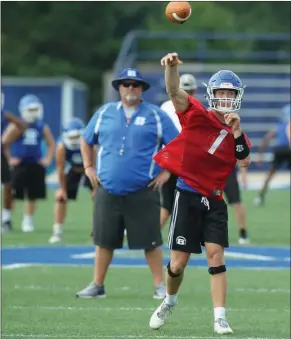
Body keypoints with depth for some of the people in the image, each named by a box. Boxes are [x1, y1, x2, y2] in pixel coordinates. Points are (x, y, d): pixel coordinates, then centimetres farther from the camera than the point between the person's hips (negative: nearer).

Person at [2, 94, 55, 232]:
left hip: (35, 166, 4)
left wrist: (48, 159, 4)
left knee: (33, 197, 6)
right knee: (12, 195, -5)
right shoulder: (16, 126, -6)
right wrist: (8, 159, -11)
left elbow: (51, 144, 16)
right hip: (19, 165, -4)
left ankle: (28, 221, 18)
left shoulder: (42, 127, 5)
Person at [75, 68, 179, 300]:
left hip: (143, 192, -2)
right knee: (104, 240, 7)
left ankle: (160, 286, 8)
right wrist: (89, 167, 10)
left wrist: (166, 171, -3)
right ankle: (97, 285, 15)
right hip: (108, 190, 2)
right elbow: (86, 141, 20)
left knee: (151, 241, 0)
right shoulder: (104, 113, 9)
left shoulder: (156, 116, 2)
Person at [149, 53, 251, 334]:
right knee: (178, 262, 1)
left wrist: (236, 131, -19)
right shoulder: (197, 116, -7)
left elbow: (244, 162, -8)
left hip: (214, 201, 3)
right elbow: (175, 92, -23)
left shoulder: (237, 132, 7)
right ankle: (170, 301, 31)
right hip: (188, 196, -3)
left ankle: (220, 318, -8)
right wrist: (171, 67, -42)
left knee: (216, 254, -7)